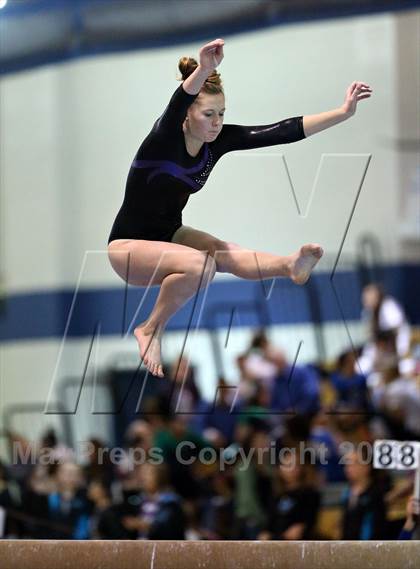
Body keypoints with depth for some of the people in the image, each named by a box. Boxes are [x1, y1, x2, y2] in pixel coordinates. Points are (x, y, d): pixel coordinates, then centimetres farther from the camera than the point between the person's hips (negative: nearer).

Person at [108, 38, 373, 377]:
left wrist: (343, 113, -19)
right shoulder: (164, 139, -25)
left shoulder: (218, 140, -7)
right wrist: (204, 70, -70)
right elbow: (177, 106, -48)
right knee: (200, 264, -30)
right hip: (128, 245, -7)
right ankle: (151, 330, -17)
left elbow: (281, 132, -11)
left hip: (168, 235, 7)